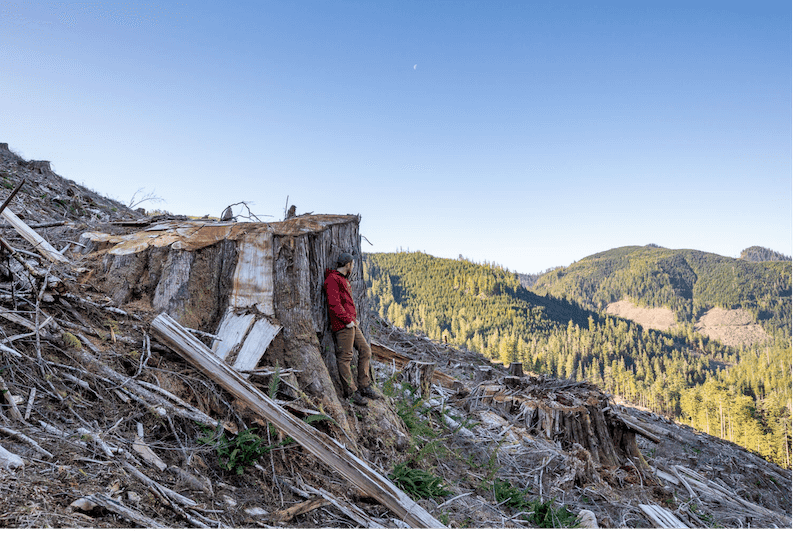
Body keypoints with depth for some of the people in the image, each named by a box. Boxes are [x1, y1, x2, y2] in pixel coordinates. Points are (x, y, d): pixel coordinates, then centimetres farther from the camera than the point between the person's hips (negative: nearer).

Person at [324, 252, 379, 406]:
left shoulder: (344, 279, 24)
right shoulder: (333, 279, -9)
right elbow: (334, 304, -18)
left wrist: (354, 318, 15)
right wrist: (347, 320, -17)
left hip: (351, 323, 10)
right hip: (343, 325, -10)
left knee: (365, 350, 10)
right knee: (345, 357, -5)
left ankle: (364, 386, 17)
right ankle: (351, 391, 1)